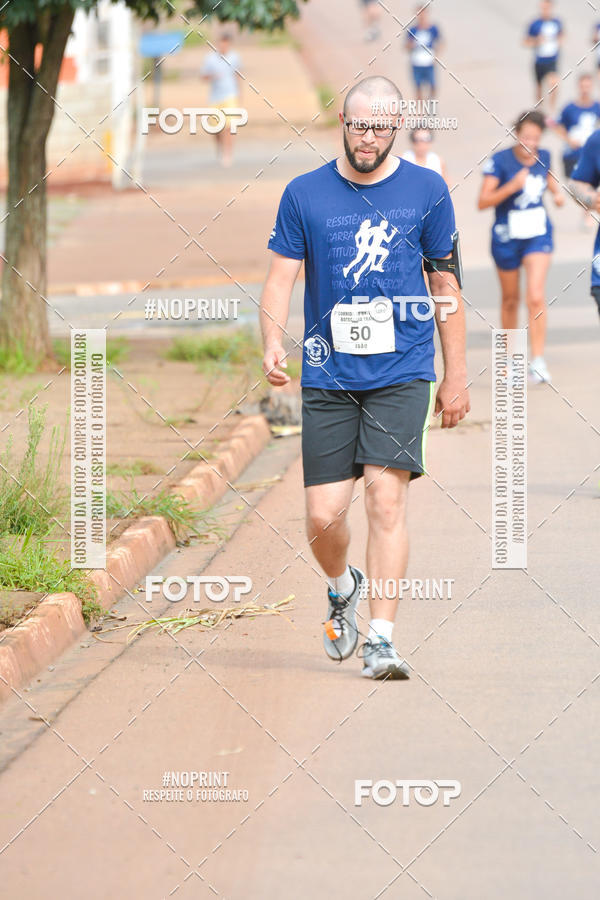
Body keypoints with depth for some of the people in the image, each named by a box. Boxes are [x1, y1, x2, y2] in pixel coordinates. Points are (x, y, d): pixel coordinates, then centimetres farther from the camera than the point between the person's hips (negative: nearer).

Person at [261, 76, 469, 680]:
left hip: (402, 371, -1)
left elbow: (446, 284, 9)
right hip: (328, 375, 1)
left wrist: (456, 376, 10)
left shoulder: (426, 191, 3)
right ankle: (343, 588, 32)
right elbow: (281, 275, 2)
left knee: (385, 496, -15)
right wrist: (273, 342, -17)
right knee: (323, 515, -1)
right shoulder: (305, 194, 3)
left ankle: (381, 639, -12)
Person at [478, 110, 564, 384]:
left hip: (538, 235, 1)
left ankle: (538, 360, -14)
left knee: (536, 297, -15)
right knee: (510, 300, 14)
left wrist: (557, 192, 2)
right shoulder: (499, 161, -15)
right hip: (507, 237, -1)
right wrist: (511, 186, -31)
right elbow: (483, 202, -19)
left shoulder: (543, 157, -2)